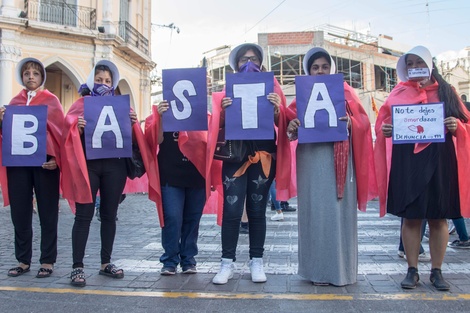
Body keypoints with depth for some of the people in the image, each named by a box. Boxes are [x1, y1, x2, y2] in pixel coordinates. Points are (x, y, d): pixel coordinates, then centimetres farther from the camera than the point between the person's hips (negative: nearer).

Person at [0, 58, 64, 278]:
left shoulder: (52, 100, 5)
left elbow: (60, 130, -3)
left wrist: (56, 158, -17)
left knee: (47, 212, 2)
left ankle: (47, 260, 10)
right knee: (19, 212, 5)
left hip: (44, 161, -3)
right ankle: (23, 260, 18)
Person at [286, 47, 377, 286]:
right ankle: (317, 269, 10)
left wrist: (351, 123, -16)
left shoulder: (344, 91, 10)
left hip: (338, 158, -1)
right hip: (311, 158, 1)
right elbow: (291, 120, 6)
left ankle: (340, 268, 9)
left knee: (338, 209, -1)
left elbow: (362, 119, 5)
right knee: (315, 210, 1)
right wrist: (291, 128, -16)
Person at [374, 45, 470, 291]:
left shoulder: (445, 91, 10)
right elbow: (384, 122, 8)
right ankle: (412, 270, 14)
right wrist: (384, 129, -14)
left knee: (438, 217, 5)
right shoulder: (400, 92, 9)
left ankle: (436, 271, 18)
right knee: (410, 217, 2)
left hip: (439, 160, 1)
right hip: (407, 161, 0)